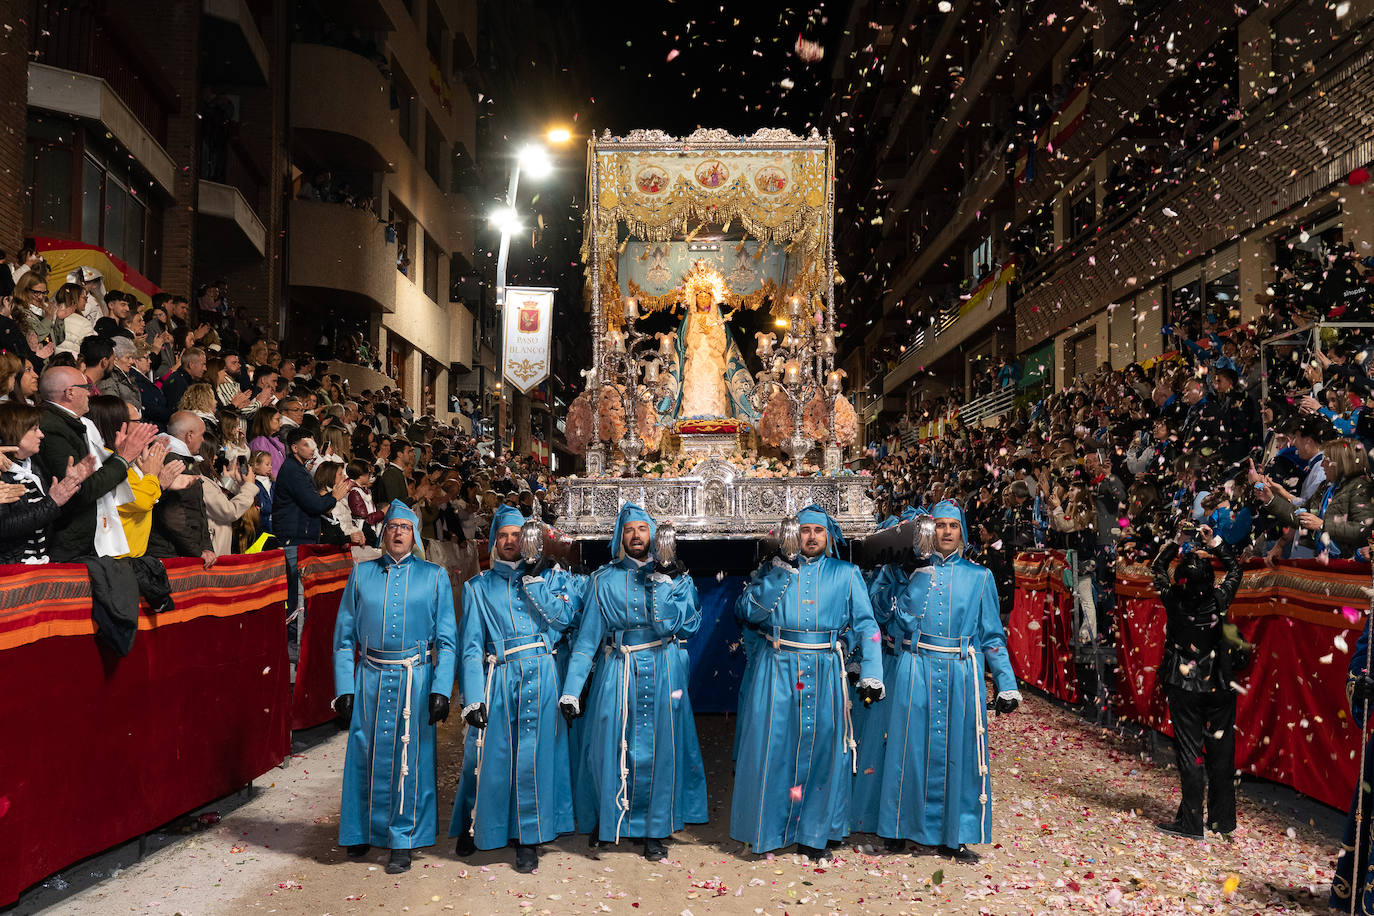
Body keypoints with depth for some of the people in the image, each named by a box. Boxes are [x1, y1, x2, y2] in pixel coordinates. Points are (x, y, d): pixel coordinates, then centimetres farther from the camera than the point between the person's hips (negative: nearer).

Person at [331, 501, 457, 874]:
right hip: (371, 679, 1)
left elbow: (447, 640, 0)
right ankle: (364, 830, 31)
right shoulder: (361, 575, 5)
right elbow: (344, 636, 7)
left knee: (409, 759, 3)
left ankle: (403, 841, 16)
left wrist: (441, 689, -9)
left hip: (415, 679, -1)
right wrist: (344, 688, 0)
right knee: (365, 756, 9)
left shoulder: (434, 577, 2)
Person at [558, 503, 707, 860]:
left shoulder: (674, 576, 6)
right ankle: (605, 820, 26)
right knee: (609, 747, 2)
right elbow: (587, 637, 0)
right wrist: (570, 689, -5)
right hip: (617, 673, 0)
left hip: (663, 673, 0)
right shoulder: (604, 580, 4)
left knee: (660, 749, 3)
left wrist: (660, 583, -16)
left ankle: (656, 831, 18)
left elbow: (672, 623, -8)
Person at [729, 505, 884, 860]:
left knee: (820, 748, 3)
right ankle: (768, 825, 18)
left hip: (825, 674, 0)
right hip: (778, 671, 0)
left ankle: (813, 833, 18)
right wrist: (778, 574, -13)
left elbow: (865, 626, 3)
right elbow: (748, 611, -5)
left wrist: (871, 674, -6)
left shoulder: (846, 574, 7)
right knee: (773, 746, 1)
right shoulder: (776, 569, 7)